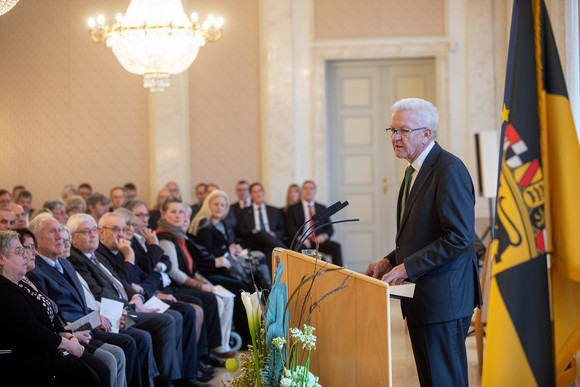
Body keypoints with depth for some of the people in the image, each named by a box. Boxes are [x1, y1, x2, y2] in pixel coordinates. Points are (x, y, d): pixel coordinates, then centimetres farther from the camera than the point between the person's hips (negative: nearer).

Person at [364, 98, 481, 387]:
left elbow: (459, 236, -22)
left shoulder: (449, 170, -16)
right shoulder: (414, 170, 15)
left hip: (443, 297, -10)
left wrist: (407, 267, -20)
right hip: (419, 297, 10)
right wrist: (390, 261, 7)